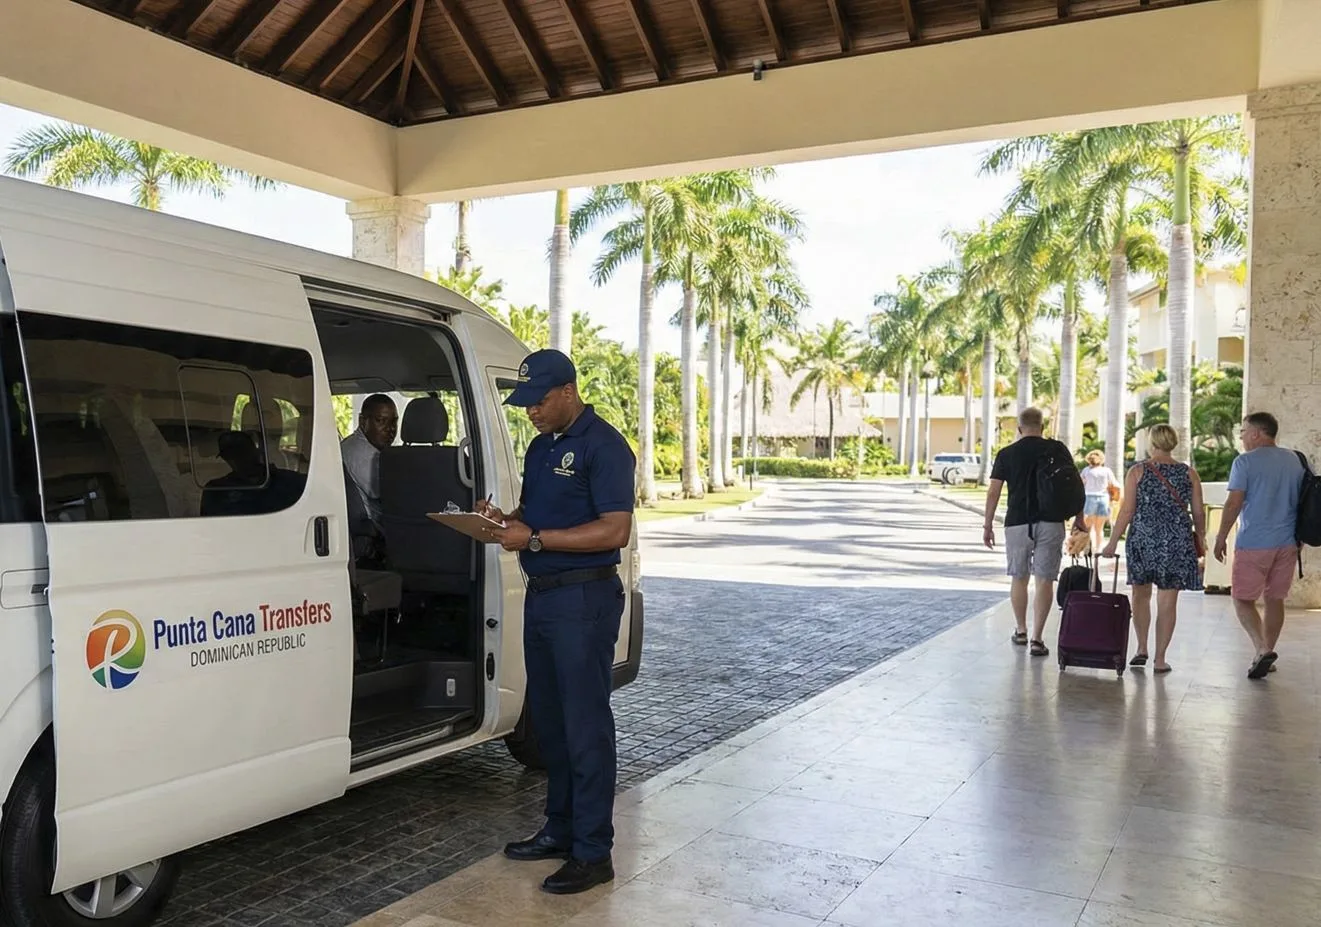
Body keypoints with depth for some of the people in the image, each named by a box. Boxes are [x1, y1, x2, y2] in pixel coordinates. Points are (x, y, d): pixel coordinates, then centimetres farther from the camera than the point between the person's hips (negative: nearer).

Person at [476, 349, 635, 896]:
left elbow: (616, 530, -21)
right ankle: (560, 829, 29)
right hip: (540, 596, 9)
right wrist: (504, 519, 2)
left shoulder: (603, 446, -13)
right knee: (548, 721, 16)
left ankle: (593, 853, 6)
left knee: (585, 726, -3)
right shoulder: (540, 446, 15)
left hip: (584, 599, -9)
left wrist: (535, 538, -22)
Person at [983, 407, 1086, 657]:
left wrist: (988, 525, 6)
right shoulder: (1057, 449, 3)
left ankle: (1021, 631, 25)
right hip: (1051, 523, 0)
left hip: (1017, 522, 0)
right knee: (1044, 580, 1)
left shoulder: (1006, 454, 2)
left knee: (1019, 578, 14)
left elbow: (993, 492, 0)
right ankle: (1037, 638, -2)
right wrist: (1079, 518, 11)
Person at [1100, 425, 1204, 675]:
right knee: (1167, 601, 4)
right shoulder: (1189, 474, 2)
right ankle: (1160, 659, 6)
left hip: (1143, 540, -1)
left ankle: (1142, 649, 15)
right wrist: (1201, 539, 19)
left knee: (1141, 595, 16)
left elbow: (1127, 511, -6)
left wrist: (1113, 542, -1)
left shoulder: (1137, 472, -3)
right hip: (1177, 543, 1)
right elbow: (1198, 512, 5)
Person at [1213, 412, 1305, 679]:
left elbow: (1234, 503, -13)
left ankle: (1263, 649, -14)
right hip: (1287, 542, 6)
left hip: (1253, 544, -6)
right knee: (1275, 599, 14)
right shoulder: (1295, 460, 9)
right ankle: (1267, 653, 20)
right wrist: (1298, 538, 24)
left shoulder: (1245, 461, -9)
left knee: (1243, 599, 2)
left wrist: (1221, 537, -5)